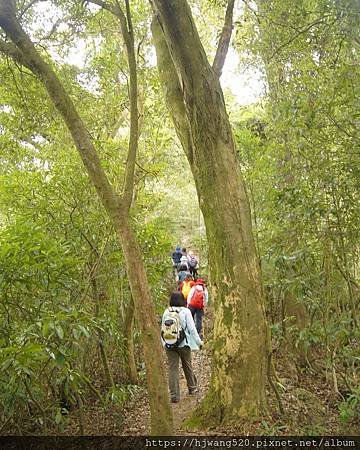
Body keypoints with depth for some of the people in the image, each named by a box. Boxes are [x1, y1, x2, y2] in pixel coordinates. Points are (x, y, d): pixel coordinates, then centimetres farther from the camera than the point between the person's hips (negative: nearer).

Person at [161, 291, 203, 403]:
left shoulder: (166, 312, -1)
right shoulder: (185, 311, -9)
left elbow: (163, 329, 5)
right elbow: (192, 329, -10)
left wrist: (164, 343, 16)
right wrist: (199, 342, -1)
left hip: (169, 345, 2)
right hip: (184, 344, -1)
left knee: (172, 369, 6)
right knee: (187, 366, 18)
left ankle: (174, 395, 7)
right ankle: (192, 387, 36)